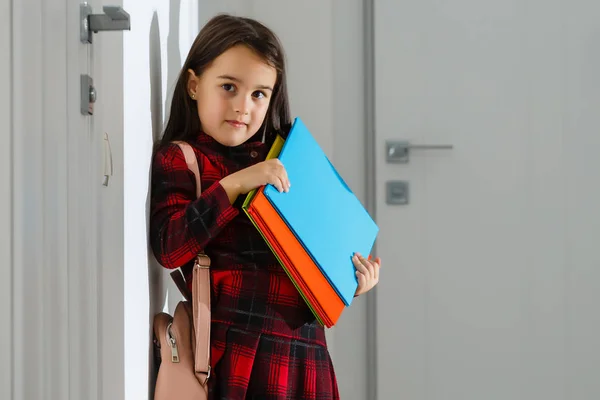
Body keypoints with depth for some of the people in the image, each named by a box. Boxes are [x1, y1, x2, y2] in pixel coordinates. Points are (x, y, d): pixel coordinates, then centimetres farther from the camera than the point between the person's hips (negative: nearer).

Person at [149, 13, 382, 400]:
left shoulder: (283, 161, 18)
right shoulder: (177, 159, 1)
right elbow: (169, 247, -14)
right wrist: (235, 184, -19)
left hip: (302, 346, 5)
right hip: (234, 348, -5)